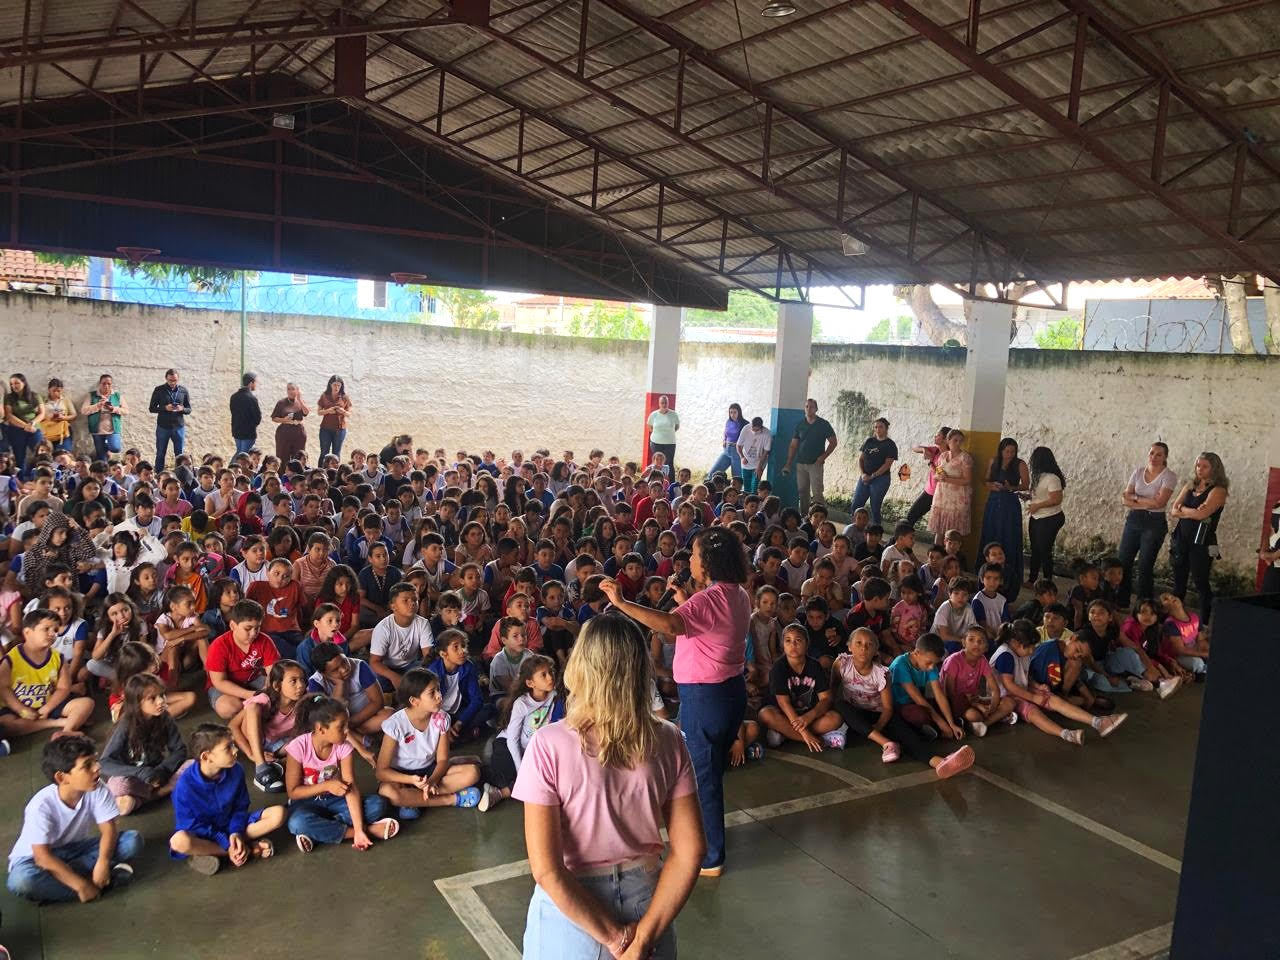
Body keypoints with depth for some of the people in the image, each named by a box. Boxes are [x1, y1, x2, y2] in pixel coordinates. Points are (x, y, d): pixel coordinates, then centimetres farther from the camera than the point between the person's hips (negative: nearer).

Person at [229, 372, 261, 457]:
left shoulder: (234, 397, 6)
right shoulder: (251, 398, -18)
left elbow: (233, 413, 10)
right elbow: (258, 417, -15)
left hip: (236, 432, 7)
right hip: (248, 434, -7)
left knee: (239, 454, 19)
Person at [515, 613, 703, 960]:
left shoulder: (550, 745, -21)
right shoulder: (668, 741, -11)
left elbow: (547, 870, -21)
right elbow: (689, 851, -9)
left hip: (572, 912, -2)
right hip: (646, 900, 2)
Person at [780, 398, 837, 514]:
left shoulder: (823, 424, 1)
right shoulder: (800, 425, 9)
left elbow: (833, 442, 4)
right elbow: (793, 445, 9)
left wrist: (823, 457, -7)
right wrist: (788, 464, 2)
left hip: (815, 464, -3)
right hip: (800, 464, 3)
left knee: (817, 493, -9)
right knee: (802, 492, 6)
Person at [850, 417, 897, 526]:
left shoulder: (890, 445, -3)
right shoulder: (869, 441, 11)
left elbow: (887, 464, -10)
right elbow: (860, 459, 10)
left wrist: (872, 476, -14)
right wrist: (862, 474, -6)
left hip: (881, 479, -5)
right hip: (864, 478, 5)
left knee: (875, 508, -1)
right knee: (855, 506, 1)